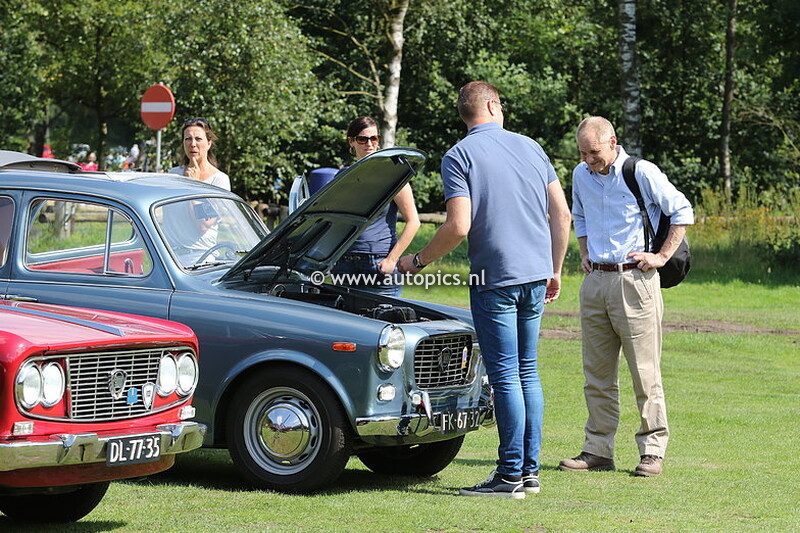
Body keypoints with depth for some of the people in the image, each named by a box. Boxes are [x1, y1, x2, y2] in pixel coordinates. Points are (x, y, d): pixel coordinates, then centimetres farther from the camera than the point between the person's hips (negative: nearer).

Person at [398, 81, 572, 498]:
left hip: (494, 280, -6)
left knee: (505, 377, -4)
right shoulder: (530, 147, 10)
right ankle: (530, 471, 16)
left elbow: (458, 227, -16)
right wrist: (555, 271, 20)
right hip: (536, 275, 6)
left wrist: (418, 261, 0)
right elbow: (562, 214, 10)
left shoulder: (459, 156, -7)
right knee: (527, 371, 13)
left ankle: (510, 476, -2)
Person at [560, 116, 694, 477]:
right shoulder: (581, 175, 11)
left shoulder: (642, 173, -7)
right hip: (595, 282, 6)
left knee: (645, 373, -4)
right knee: (597, 374, 7)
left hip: (634, 281, -6)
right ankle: (598, 450, 11)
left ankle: (653, 450, 0)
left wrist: (662, 256, -5)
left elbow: (682, 211, 1)